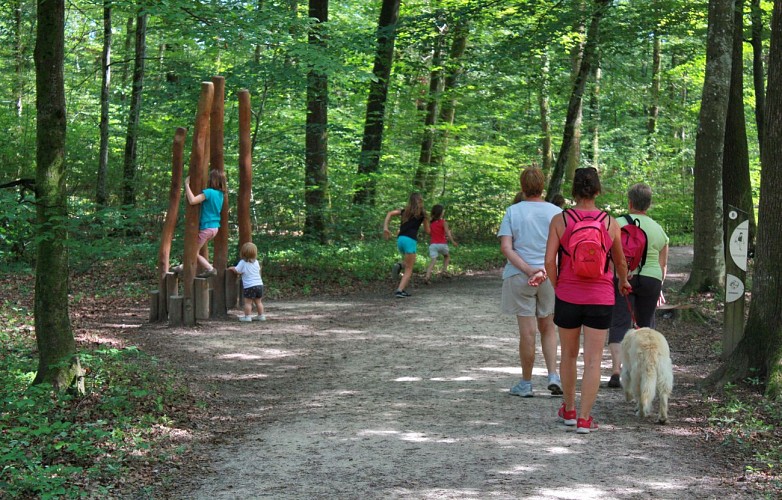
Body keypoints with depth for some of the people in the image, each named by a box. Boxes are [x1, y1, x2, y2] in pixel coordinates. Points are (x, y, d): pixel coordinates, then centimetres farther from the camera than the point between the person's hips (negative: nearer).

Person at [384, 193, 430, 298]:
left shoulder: (405, 211, 17)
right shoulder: (422, 213, 6)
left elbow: (390, 213, 5)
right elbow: (427, 231, 12)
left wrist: (385, 228, 0)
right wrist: (426, 219, 28)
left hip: (400, 239, 5)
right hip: (410, 240, -5)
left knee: (410, 263, 28)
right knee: (409, 269, 0)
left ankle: (399, 265, -4)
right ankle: (399, 291, -15)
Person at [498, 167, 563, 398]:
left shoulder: (513, 212, -2)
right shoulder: (556, 212, 1)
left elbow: (506, 247, -11)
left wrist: (527, 269, -15)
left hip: (519, 276, -1)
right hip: (551, 276, 1)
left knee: (527, 331, 3)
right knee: (548, 328, 16)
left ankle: (526, 384, 12)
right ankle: (553, 376, 4)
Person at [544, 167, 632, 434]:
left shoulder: (559, 220, -5)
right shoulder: (611, 223, -1)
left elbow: (549, 261, -10)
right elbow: (620, 262, 13)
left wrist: (557, 287, 7)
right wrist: (623, 282, 33)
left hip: (567, 297, 1)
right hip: (600, 299, 0)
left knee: (568, 356, 18)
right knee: (593, 360, 3)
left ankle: (569, 411, 30)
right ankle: (584, 418, 1)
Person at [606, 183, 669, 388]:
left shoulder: (617, 223, -3)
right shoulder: (659, 230, 9)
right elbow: (663, 264, 13)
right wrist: (658, 288, 22)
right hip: (650, 279, 3)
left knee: (619, 323, -5)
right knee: (646, 324, 15)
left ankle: (616, 369, -19)